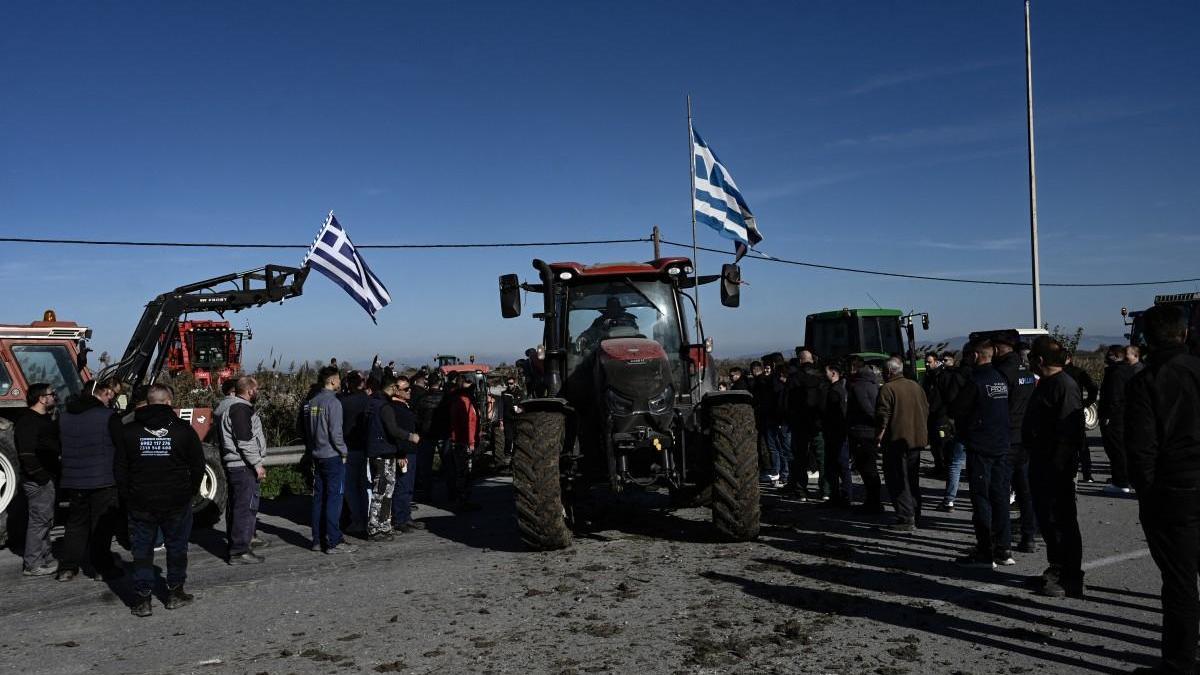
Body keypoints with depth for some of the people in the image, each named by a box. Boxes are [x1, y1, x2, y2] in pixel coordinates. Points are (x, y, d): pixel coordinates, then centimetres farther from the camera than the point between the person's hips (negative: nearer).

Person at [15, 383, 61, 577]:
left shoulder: (44, 419, 17)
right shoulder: (27, 422, -15)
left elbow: (54, 448, 24)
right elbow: (26, 454, -22)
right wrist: (42, 477, -22)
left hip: (47, 479, 10)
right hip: (38, 481, -10)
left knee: (45, 521, 16)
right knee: (39, 521, -5)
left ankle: (46, 559, 26)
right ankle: (32, 565, 1)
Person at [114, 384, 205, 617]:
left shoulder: (129, 431, -2)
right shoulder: (183, 430, -5)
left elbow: (120, 468, 2)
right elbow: (198, 465, -1)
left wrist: (128, 496, 12)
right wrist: (191, 491, 12)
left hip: (140, 503, 1)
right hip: (176, 501, -1)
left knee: (142, 550, 10)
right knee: (176, 547, 13)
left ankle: (142, 598, 10)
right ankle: (175, 593, 20)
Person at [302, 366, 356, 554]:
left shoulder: (310, 403, 9)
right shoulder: (333, 402, -15)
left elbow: (306, 431, 15)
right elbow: (335, 432, -18)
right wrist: (344, 452, -6)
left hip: (317, 457, 8)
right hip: (333, 457, -8)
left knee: (319, 498, 11)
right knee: (334, 498, -4)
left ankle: (318, 540, 17)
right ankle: (334, 542, -2)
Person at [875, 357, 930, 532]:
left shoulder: (887, 388, -12)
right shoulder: (916, 386, 10)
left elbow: (883, 415, -16)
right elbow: (926, 410, 16)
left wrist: (879, 435, -6)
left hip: (897, 440, -7)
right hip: (917, 439, 7)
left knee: (898, 481, -3)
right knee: (912, 480, 16)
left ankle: (906, 519, -6)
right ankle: (914, 516, 22)